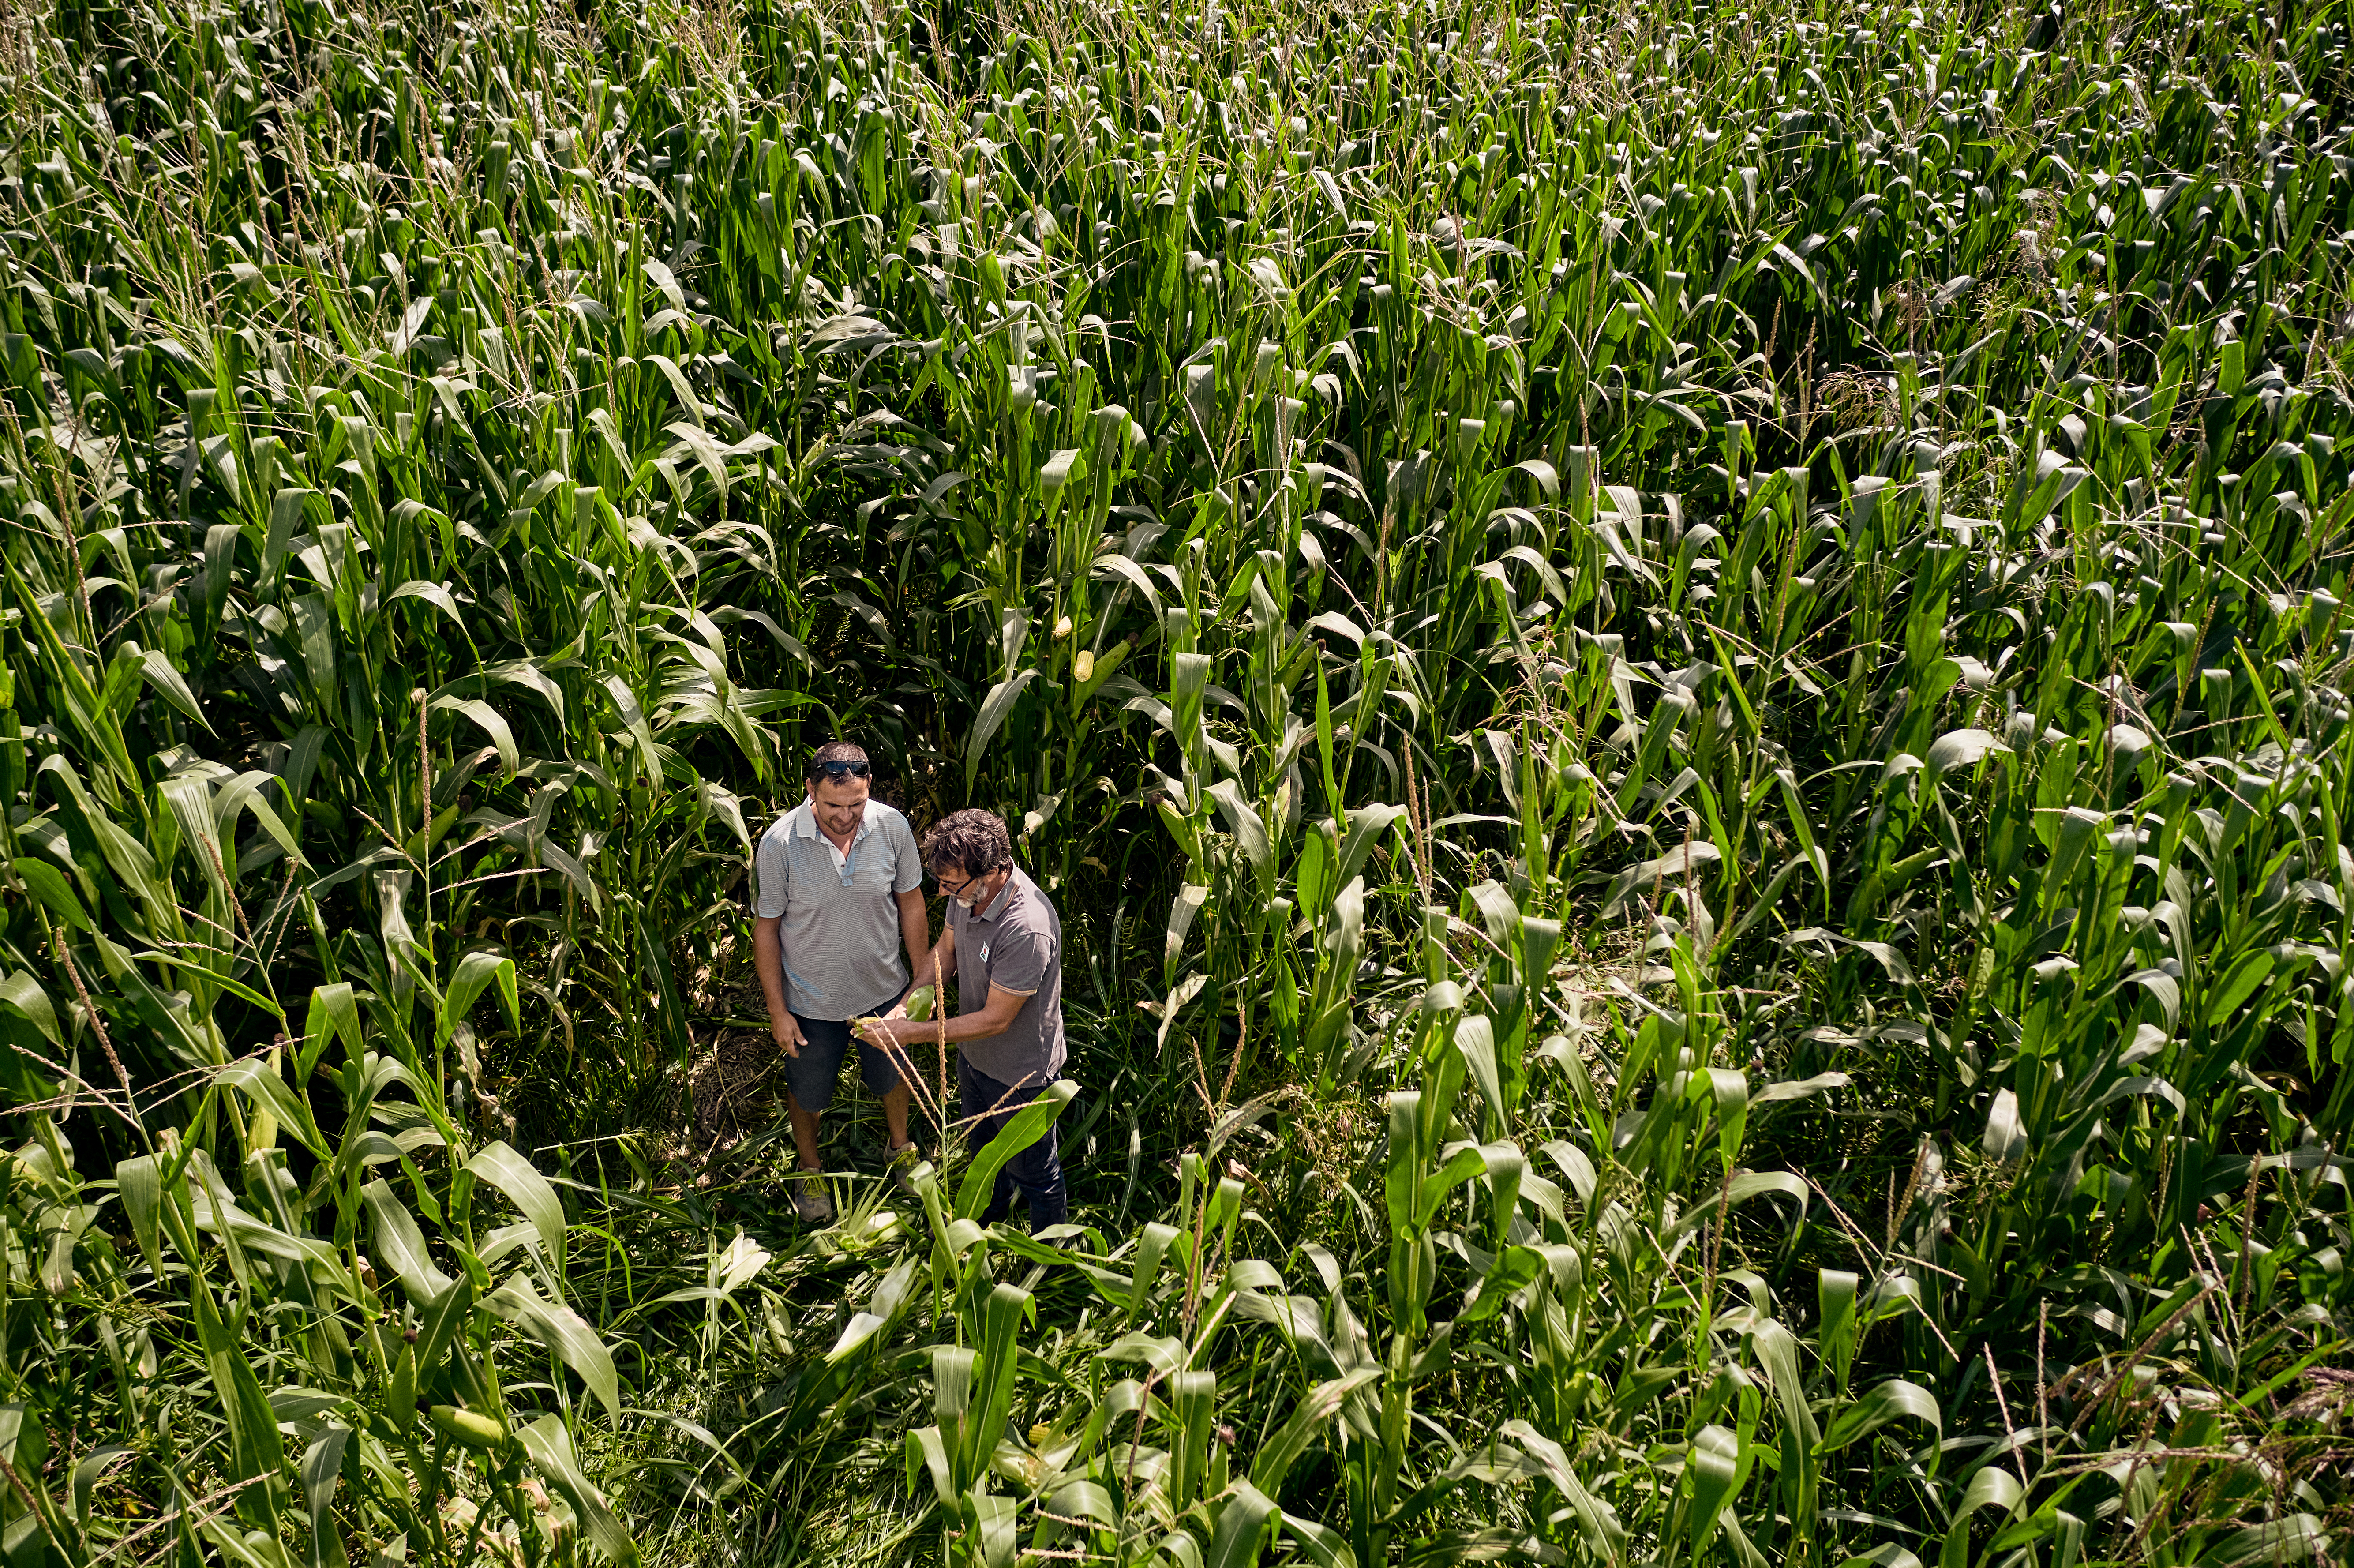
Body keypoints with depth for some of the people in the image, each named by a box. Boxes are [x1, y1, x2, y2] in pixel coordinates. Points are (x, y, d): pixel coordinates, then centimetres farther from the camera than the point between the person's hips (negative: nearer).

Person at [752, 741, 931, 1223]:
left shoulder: (893, 828, -19)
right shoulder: (780, 844, -25)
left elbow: (911, 904, -4)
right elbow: (766, 928, -13)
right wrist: (777, 1011, -9)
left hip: (884, 990, 2)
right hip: (812, 1002, -2)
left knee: (892, 1075, 26)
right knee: (808, 1092, 21)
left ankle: (901, 1147, 56)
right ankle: (809, 1167, 52)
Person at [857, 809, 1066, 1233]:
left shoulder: (1027, 930, -41)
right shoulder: (969, 890, -16)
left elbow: (995, 1020, -31)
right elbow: (945, 951, 3)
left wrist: (913, 1033, -25)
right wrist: (903, 1007, -10)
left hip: (1020, 1073, -8)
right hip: (973, 1053, 8)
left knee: (1033, 1170, 18)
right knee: (981, 1141, 33)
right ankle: (991, 1206, 63)